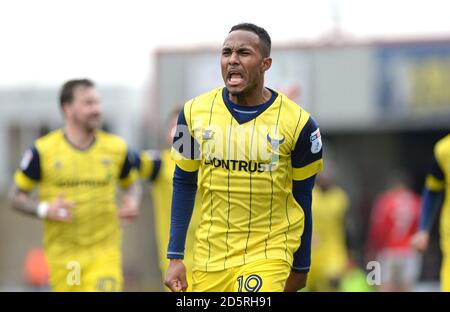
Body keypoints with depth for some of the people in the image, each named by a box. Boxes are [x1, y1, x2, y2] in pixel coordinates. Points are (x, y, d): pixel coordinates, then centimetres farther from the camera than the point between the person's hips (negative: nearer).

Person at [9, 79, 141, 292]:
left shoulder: (116, 148, 4)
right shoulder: (43, 150, -3)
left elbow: (131, 184, 21)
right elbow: (16, 196, 3)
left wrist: (133, 203, -2)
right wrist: (45, 209, -16)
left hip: (104, 252, 0)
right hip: (63, 255, 0)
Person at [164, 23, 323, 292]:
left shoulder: (297, 123, -7)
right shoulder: (195, 112, 0)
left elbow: (302, 199, 4)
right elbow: (184, 184, 9)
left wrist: (301, 268, 10)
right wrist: (175, 257, 4)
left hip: (269, 254, -3)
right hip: (210, 254, 3)